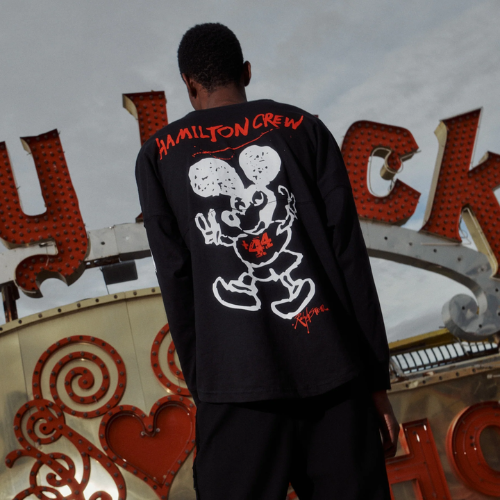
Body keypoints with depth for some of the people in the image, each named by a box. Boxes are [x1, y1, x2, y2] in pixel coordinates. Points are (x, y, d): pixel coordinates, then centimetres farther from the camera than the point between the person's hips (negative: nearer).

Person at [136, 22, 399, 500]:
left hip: (236, 384, 0)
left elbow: (176, 281, 8)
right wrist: (376, 378, 8)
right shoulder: (304, 128, 14)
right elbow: (349, 254, 7)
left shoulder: (157, 156, 14)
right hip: (332, 369, 1)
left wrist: (201, 391, 12)